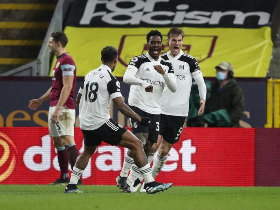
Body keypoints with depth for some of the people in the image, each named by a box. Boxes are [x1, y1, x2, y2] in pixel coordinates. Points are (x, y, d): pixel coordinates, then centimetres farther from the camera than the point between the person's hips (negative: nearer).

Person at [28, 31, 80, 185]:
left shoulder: (66, 61, -13)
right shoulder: (59, 61, 18)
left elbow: (67, 87, -20)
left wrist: (58, 109, -24)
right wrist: (40, 100, 31)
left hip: (63, 107, -11)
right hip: (55, 106, 11)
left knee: (67, 141, -15)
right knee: (58, 142, 11)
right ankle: (64, 178, 14)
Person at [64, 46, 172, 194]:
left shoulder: (89, 75, 11)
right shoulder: (111, 79, -11)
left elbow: (79, 99, 23)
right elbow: (121, 106, -17)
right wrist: (141, 120, -10)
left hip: (85, 124, 8)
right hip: (101, 123, -8)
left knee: (88, 151, 33)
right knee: (136, 144, -6)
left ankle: (71, 186, 30)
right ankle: (150, 183, -15)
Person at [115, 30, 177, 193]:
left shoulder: (167, 66, 12)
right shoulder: (139, 60, -4)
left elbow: (174, 88, 3)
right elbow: (127, 77, -20)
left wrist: (164, 73, -14)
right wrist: (144, 83, -38)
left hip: (155, 110, 6)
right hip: (138, 106, -6)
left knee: (148, 148, 2)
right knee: (141, 140, -22)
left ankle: (130, 183, 9)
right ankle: (123, 176, -13)